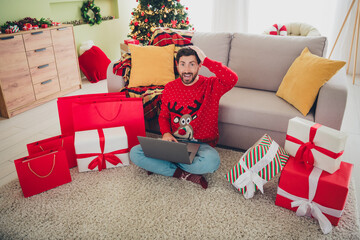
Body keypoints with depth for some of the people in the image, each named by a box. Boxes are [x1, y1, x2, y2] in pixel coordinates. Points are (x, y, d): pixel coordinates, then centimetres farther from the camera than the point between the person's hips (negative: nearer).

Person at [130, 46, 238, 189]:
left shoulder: (211, 86, -5)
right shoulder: (170, 88, 5)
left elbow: (232, 79, -26)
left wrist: (206, 60, -21)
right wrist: (166, 133, -8)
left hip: (201, 144, -3)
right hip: (174, 141, 3)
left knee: (212, 162, -38)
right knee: (135, 153, -16)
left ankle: (161, 166, -15)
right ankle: (185, 174, -16)